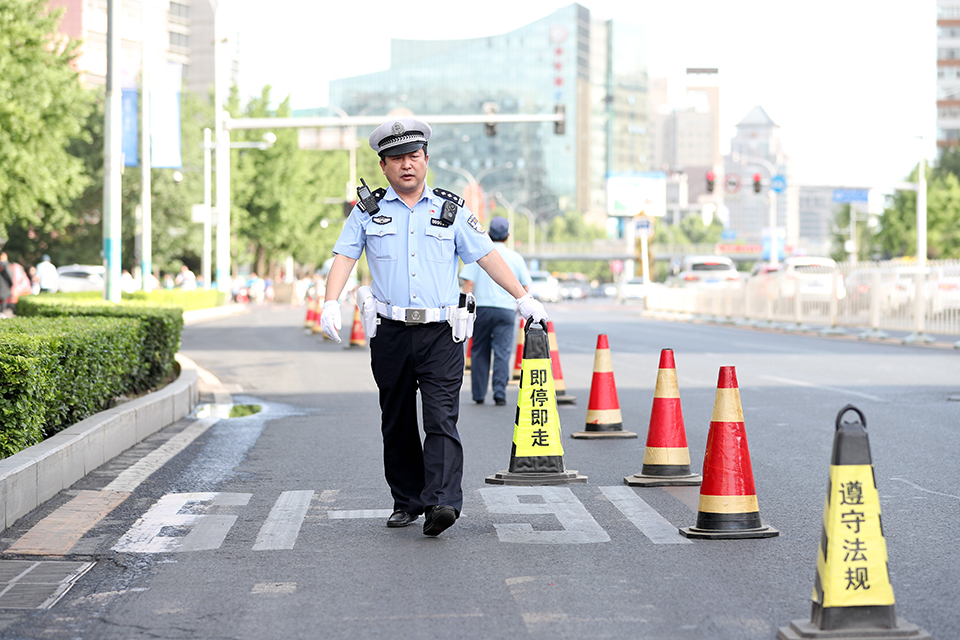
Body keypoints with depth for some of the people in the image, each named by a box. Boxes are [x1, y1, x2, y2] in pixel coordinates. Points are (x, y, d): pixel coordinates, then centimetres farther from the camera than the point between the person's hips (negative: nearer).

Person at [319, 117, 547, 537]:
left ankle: (442, 502, -23)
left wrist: (523, 298, 6)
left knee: (441, 419, -13)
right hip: (389, 333, 1)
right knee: (397, 423, 8)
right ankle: (407, 501, 17)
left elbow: (487, 256, 10)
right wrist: (330, 302, -14)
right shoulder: (368, 212, 10)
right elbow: (344, 257, 2)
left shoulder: (450, 210, 10)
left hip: (441, 333, -1)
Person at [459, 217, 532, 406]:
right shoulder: (515, 257, 7)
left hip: (482, 308, 0)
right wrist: (518, 305, 24)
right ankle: (500, 393, -11)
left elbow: (468, 283, -5)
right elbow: (526, 288, 8)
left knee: (479, 352, 9)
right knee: (502, 352, 0)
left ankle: (479, 394, 12)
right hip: (506, 310, 0)